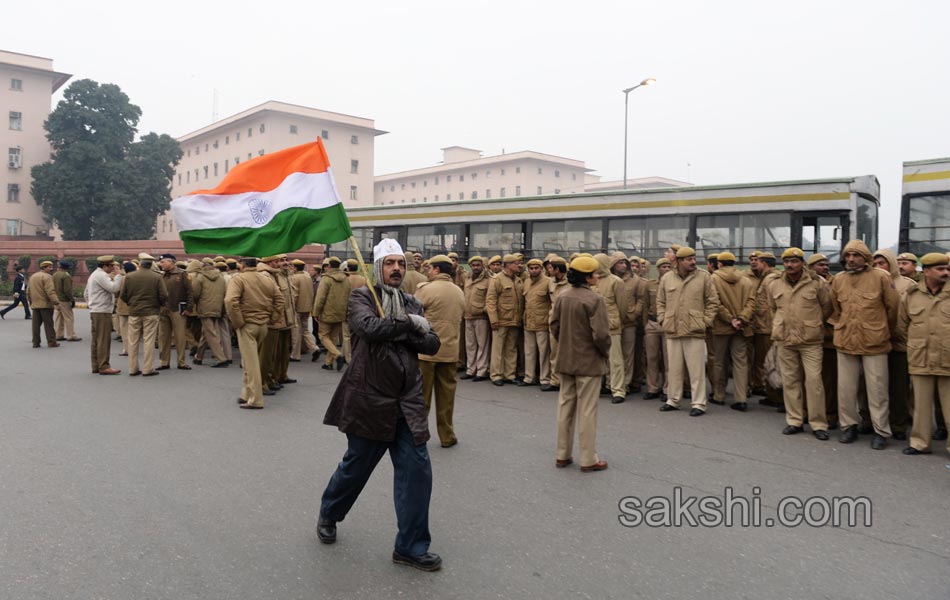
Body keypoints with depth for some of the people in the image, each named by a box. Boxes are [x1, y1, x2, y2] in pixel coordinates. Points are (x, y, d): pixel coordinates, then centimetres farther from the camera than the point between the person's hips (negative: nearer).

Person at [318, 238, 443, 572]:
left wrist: (400, 332, -13)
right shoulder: (361, 297, -3)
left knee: (416, 470, 0)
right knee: (356, 466, 12)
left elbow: (432, 344, 2)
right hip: (369, 397, -4)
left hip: (407, 400, 4)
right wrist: (409, 324, -12)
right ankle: (328, 515, 43)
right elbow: (370, 327, -24)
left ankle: (411, 547, 15)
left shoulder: (413, 304, 11)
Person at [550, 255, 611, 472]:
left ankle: (562, 455, 23)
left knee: (565, 406, 14)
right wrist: (606, 352, -2)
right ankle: (588, 459, 12)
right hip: (589, 361, -6)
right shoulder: (595, 299, -18)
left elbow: (554, 326, 6)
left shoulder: (562, 297, 1)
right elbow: (601, 334, -20)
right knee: (587, 410, 3)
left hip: (565, 360, 6)